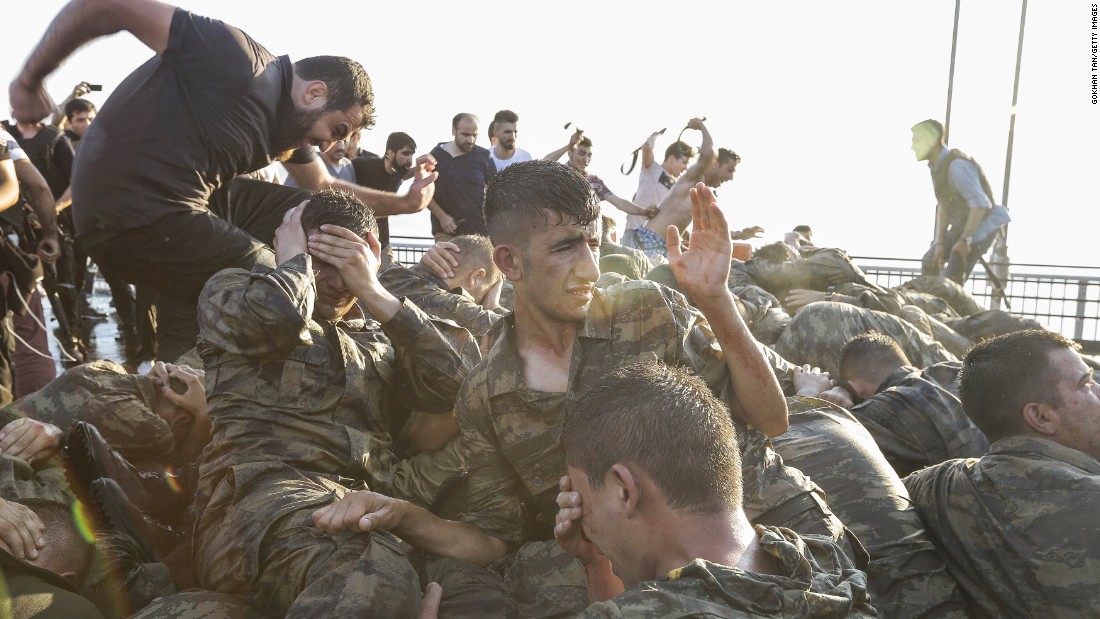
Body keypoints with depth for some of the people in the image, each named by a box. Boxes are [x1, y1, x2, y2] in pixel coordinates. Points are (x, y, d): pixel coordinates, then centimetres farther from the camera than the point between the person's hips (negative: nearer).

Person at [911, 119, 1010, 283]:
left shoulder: (957, 165, -27)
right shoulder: (937, 167, 3)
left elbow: (980, 204, -32)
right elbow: (943, 206, 6)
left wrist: (965, 240, -30)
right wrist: (939, 242, -3)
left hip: (980, 228, -10)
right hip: (960, 226, 10)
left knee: (952, 279, -19)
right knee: (929, 262, 16)